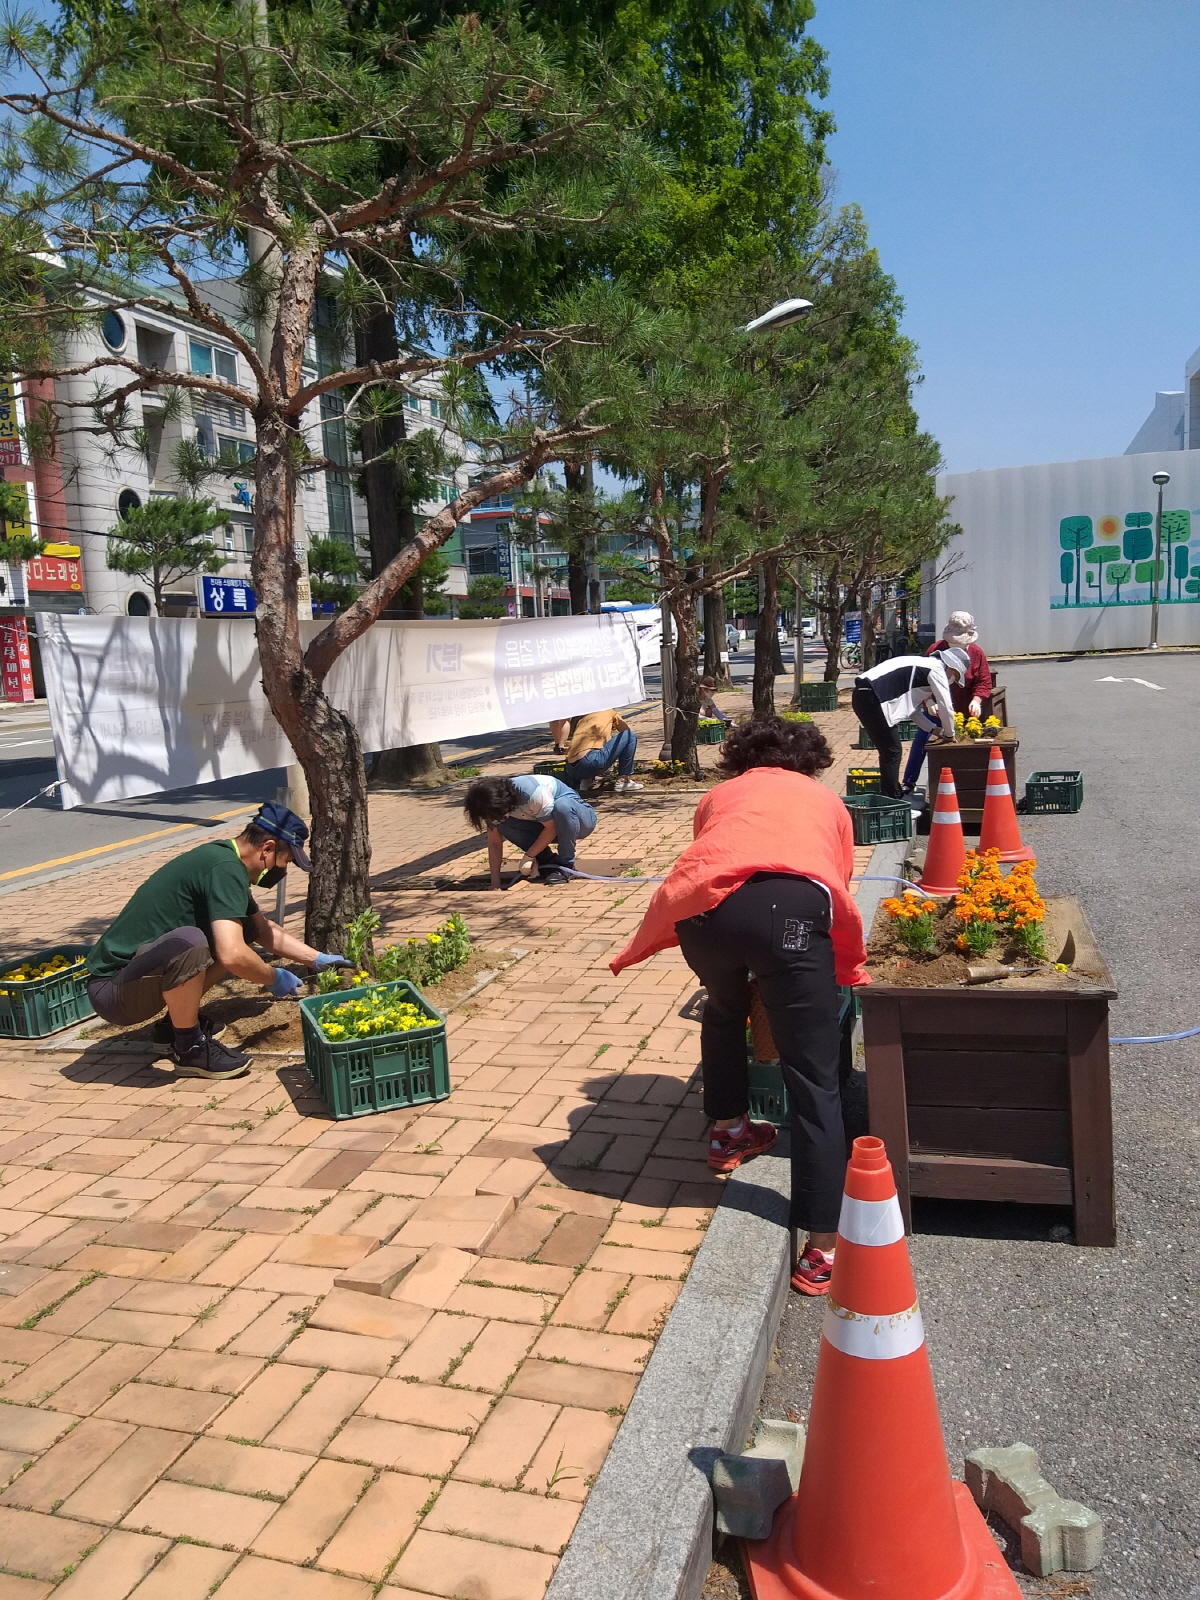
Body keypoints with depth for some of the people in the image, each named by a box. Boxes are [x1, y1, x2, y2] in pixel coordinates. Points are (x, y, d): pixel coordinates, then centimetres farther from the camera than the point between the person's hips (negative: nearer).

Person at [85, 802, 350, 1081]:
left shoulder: (222, 856, 9)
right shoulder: (226, 868, -21)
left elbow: (264, 930, 23)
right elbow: (232, 956, -32)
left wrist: (318, 959, 21)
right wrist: (274, 979, -12)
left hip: (139, 968, 9)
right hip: (114, 990, -9)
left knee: (238, 931, 9)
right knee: (188, 942, -35)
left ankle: (179, 1019, 17)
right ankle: (189, 1048, -13)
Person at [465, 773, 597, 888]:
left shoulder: (533, 793, -35)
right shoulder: (496, 803, -15)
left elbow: (552, 827, -26)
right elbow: (494, 843, -11)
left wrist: (529, 856, -23)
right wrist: (495, 884, -18)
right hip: (547, 825, 5)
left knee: (561, 805, -40)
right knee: (504, 825, -20)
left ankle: (565, 866, -21)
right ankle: (548, 863, -8)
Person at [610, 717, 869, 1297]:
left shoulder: (720, 796, 37)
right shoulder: (825, 799, 35)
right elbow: (840, 897, 37)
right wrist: (847, 972, 53)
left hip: (705, 908, 2)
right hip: (790, 907, -2)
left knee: (724, 1009, 35)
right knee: (814, 1084, 5)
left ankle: (729, 1131, 46)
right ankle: (822, 1249, 4)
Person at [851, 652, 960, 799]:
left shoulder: (922, 664, 26)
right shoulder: (937, 669, -2)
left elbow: (911, 705, 32)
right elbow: (946, 707, -1)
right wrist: (949, 734, 16)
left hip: (861, 695, 10)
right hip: (872, 698, -10)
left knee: (889, 750, 17)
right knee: (893, 750, -2)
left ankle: (889, 795, 24)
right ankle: (893, 799, 3)